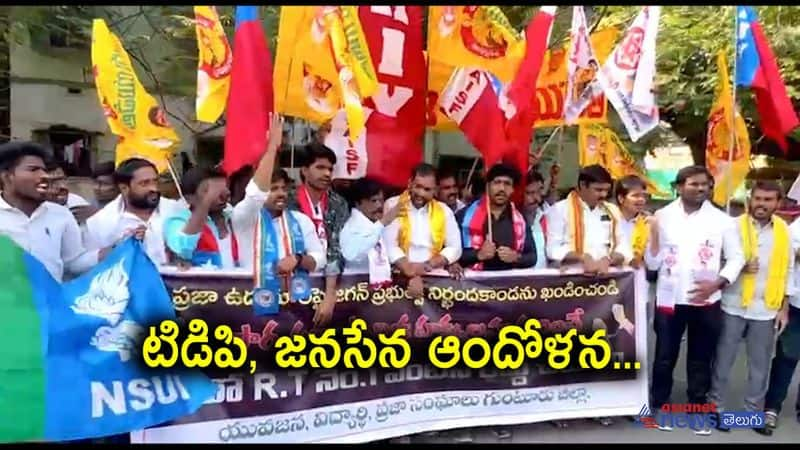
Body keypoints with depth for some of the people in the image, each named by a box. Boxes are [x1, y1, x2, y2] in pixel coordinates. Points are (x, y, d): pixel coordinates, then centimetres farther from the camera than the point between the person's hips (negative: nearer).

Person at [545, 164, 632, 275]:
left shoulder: (611, 211, 15)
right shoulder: (560, 210, 1)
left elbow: (623, 247, 8)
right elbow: (553, 249, -7)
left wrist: (608, 259, -11)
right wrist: (582, 257, -20)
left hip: (605, 273, 4)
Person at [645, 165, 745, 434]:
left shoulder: (721, 220, -1)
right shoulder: (663, 216, -2)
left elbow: (736, 258, 3)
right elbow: (652, 264, -2)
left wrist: (717, 283, -12)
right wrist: (654, 237, -19)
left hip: (706, 301, 1)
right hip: (669, 299, 0)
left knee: (701, 358, 11)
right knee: (664, 357, 7)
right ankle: (659, 405, 23)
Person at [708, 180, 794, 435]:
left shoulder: (784, 231, 4)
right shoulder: (734, 225, -5)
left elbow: (788, 271, 8)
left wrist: (783, 307, 5)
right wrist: (739, 268, -20)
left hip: (766, 310, 3)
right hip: (733, 307, -2)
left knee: (760, 366, 11)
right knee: (723, 361, 6)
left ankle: (754, 412, 24)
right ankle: (715, 408, 17)